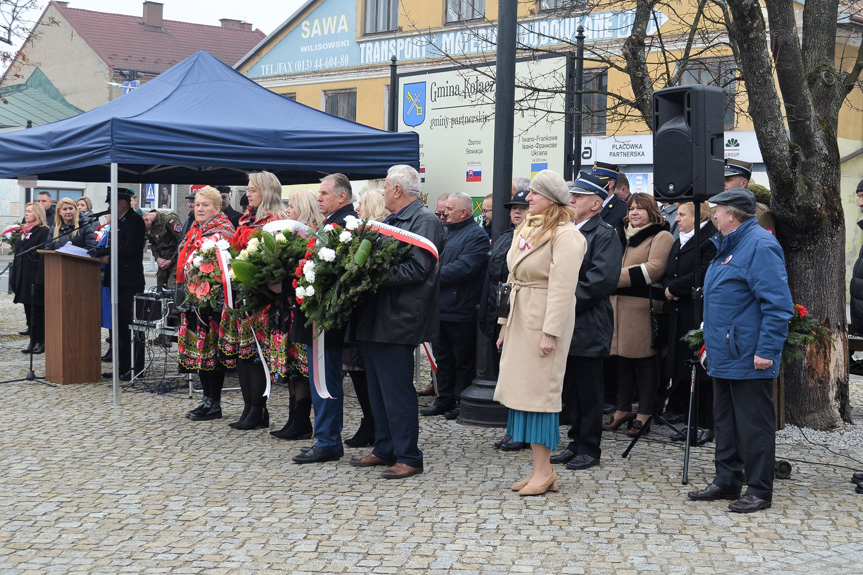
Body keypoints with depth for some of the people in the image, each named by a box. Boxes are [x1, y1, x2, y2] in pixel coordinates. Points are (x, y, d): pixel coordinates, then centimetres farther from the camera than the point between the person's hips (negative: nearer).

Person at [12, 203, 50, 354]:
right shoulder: (24, 231, 17)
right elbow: (18, 255, 18)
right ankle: (33, 340, 14)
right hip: (23, 277, 8)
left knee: (38, 309, -3)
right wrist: (14, 278, 14)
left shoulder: (43, 231, -8)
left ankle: (40, 342, 2)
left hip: (36, 276, -8)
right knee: (28, 309, 9)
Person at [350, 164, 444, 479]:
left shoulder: (425, 221, -10)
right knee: (378, 388, 15)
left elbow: (418, 269, -20)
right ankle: (384, 449, 25)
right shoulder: (393, 220, 18)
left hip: (398, 320, -9)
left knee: (397, 390, -5)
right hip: (375, 318, 10)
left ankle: (408, 457, 3)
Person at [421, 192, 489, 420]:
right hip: (440, 307, 8)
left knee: (463, 361, 3)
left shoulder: (477, 236, -10)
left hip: (461, 310, -8)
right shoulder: (446, 232, 17)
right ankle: (445, 399, 23)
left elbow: (464, 268, -21)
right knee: (443, 358, 14)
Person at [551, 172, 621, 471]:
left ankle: (590, 449, 9)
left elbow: (602, 280, -19)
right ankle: (576, 443, 23)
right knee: (570, 389, 13)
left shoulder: (605, 236, -9)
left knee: (588, 391, 0)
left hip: (588, 327, -8)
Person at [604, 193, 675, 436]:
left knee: (645, 361, -3)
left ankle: (644, 414, 3)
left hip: (644, 306, -7)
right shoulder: (625, 236, 21)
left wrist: (618, 276, -14)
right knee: (622, 358, 10)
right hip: (620, 304, 8)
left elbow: (654, 269, -15)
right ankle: (622, 410, 18)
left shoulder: (661, 237, -2)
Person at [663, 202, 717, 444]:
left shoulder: (711, 240, -12)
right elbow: (669, 274, 19)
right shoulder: (679, 242, 19)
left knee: (701, 371, -4)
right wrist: (669, 290, -2)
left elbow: (703, 275, -21)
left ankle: (706, 425, 3)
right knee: (681, 369, 11)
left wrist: (674, 288, -11)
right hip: (679, 315, 9)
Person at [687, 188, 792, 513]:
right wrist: (711, 341, 22)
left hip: (749, 360, -10)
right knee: (725, 422, 16)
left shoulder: (760, 245, -16)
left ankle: (759, 491, 7)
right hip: (724, 355, 10)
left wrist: (766, 351, -23)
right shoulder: (727, 245, 15)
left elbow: (777, 304, -21)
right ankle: (726, 482, 26)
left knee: (754, 425, -1)